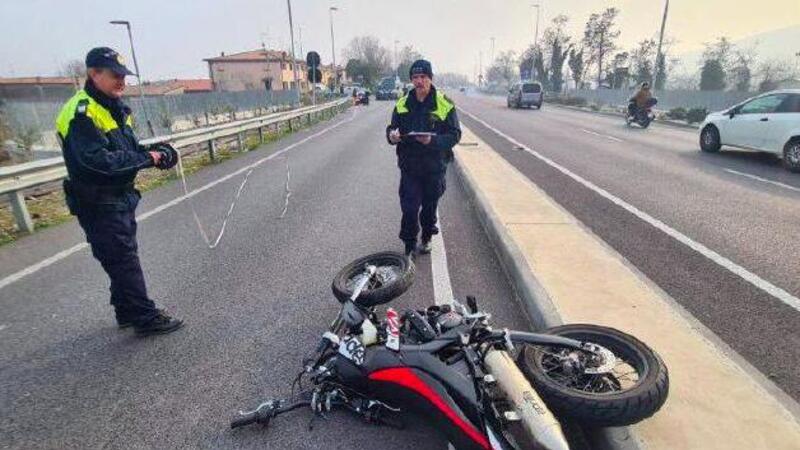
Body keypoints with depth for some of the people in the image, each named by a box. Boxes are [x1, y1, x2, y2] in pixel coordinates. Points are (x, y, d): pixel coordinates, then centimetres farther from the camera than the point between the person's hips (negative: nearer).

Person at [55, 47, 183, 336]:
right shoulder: (82, 112, -19)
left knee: (124, 256, 17)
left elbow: (128, 148, 16)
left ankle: (128, 312, 31)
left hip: (120, 198, 9)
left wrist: (153, 151, -4)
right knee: (123, 260, -3)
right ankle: (145, 318, 7)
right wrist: (146, 158, -21)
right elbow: (99, 160, -28)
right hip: (98, 204, -9)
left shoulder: (114, 107, 11)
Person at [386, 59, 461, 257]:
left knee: (430, 206, 14)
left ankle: (426, 239, 37)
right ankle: (409, 247, 14)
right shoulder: (402, 104, 3)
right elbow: (392, 128, 9)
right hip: (409, 166, 1)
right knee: (409, 209, -2)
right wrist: (392, 135, -16)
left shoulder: (445, 104, -6)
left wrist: (433, 140, -26)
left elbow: (455, 134, -8)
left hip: (434, 167, -1)